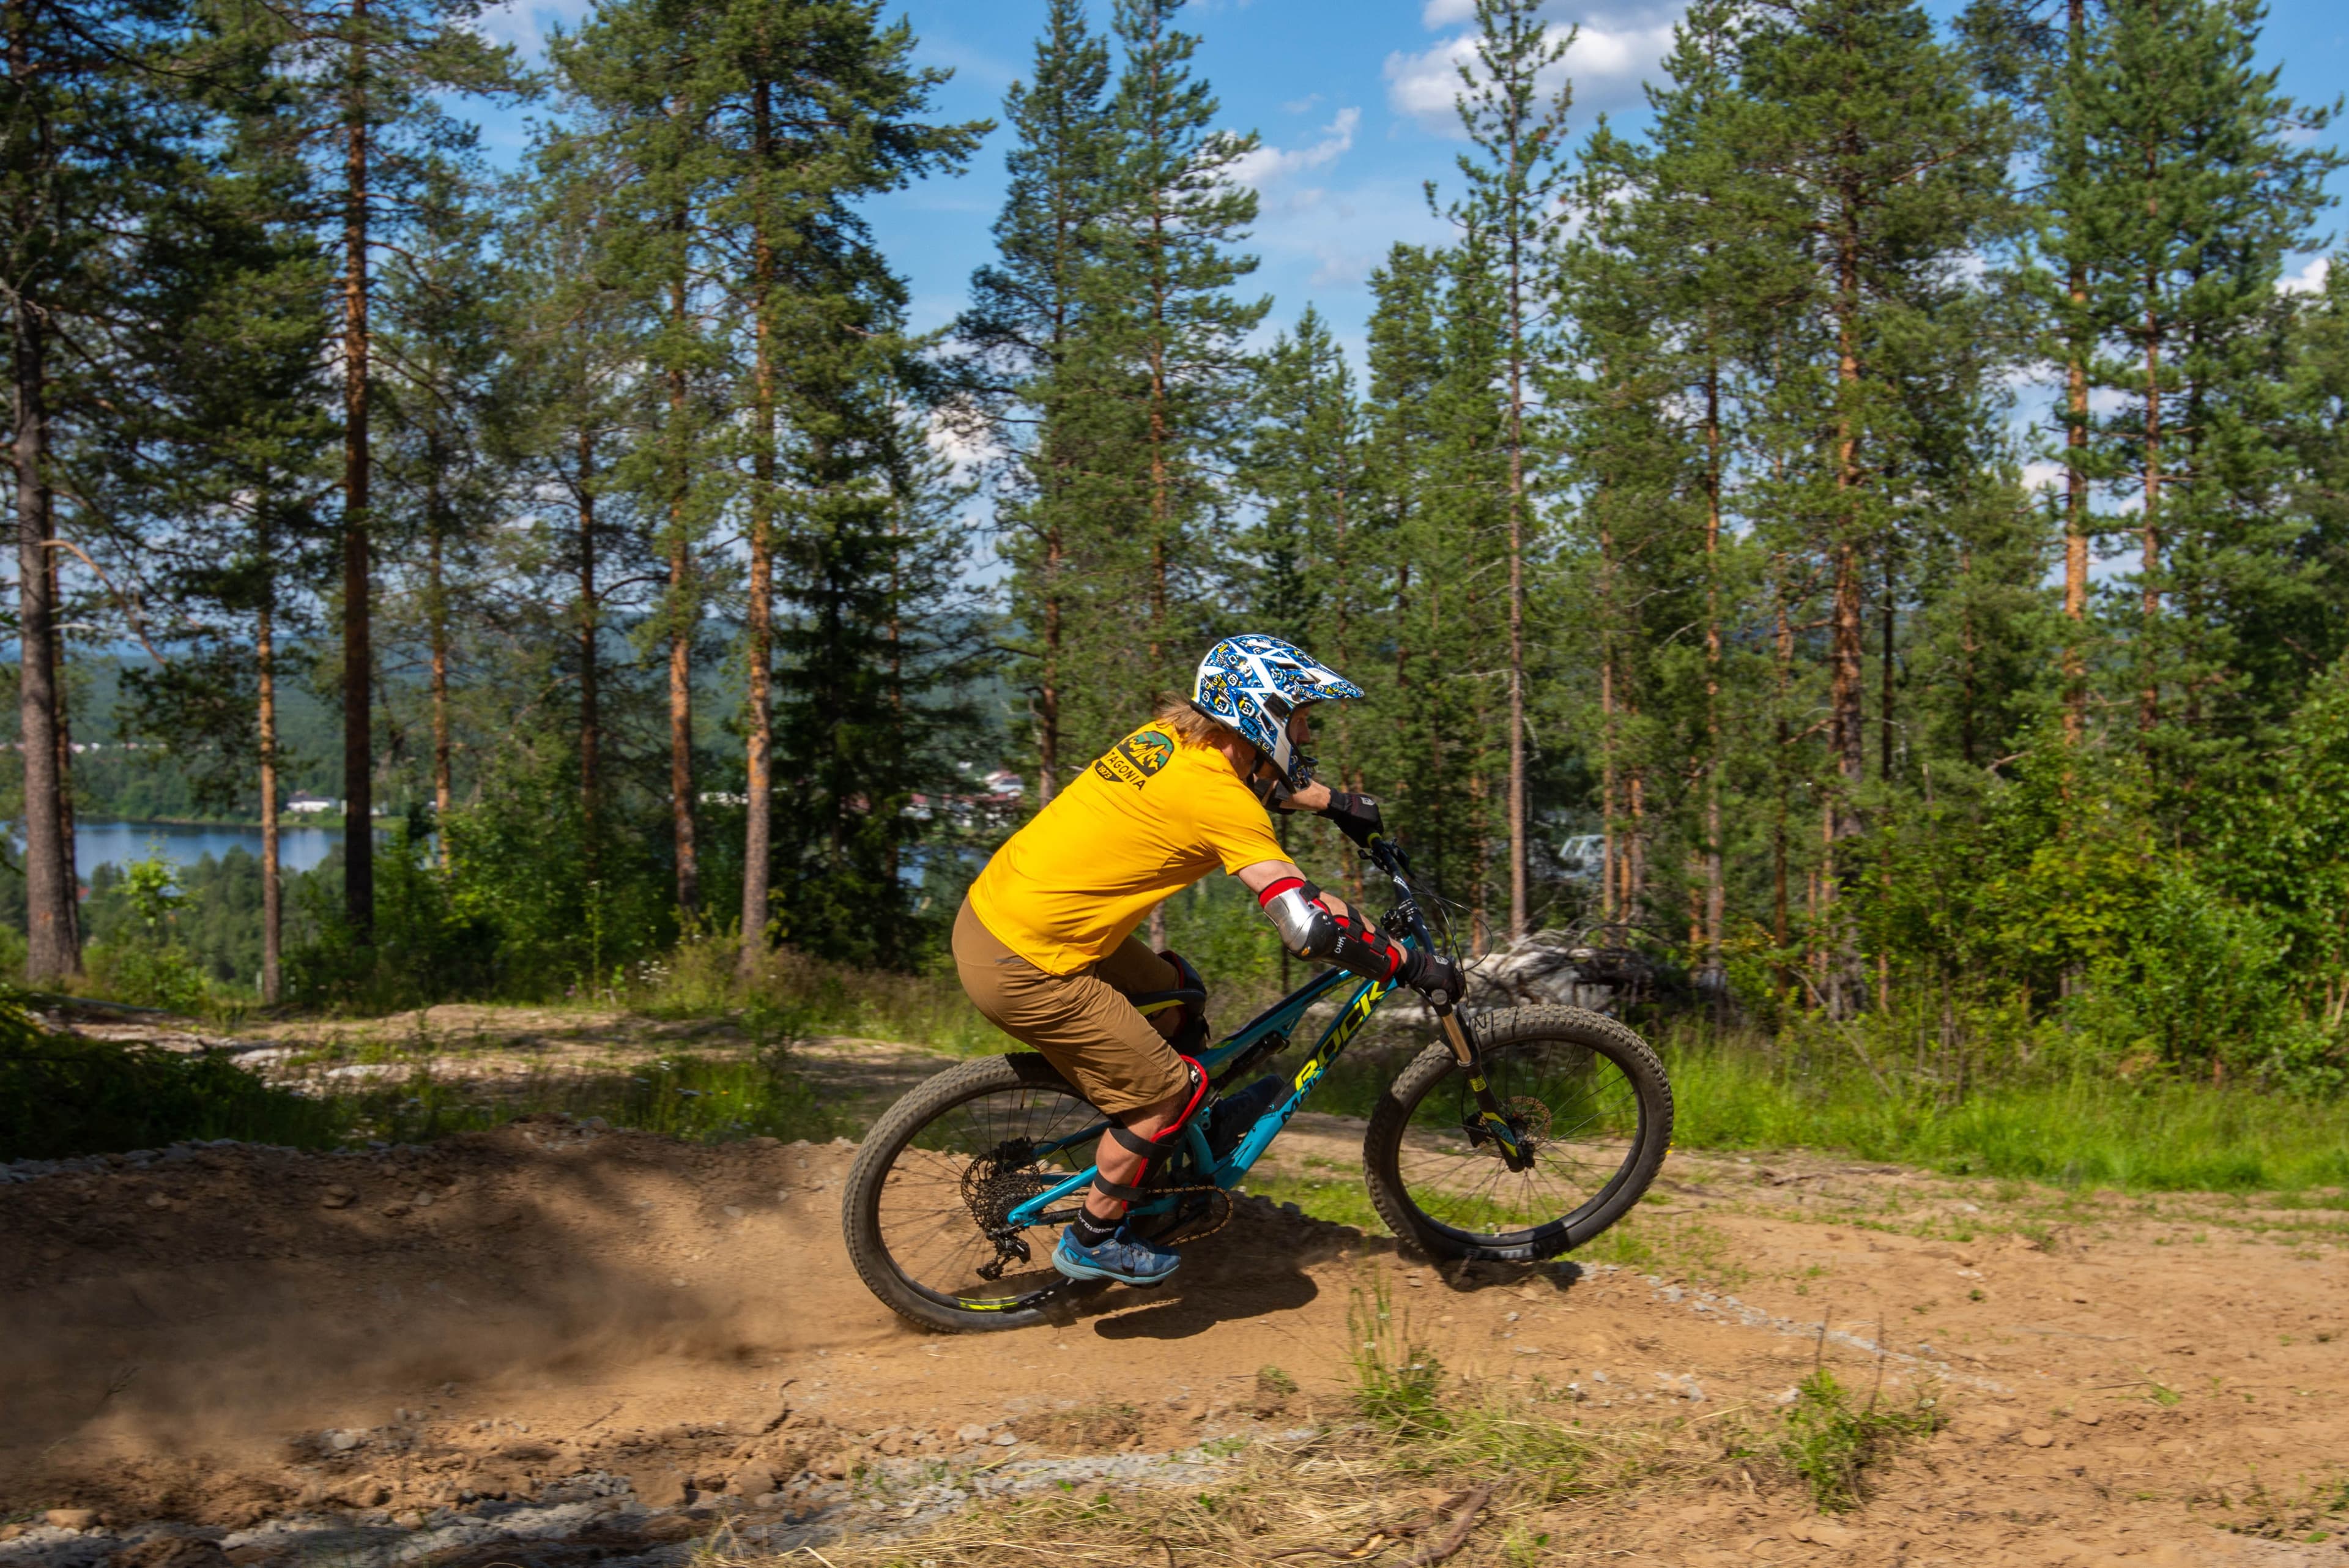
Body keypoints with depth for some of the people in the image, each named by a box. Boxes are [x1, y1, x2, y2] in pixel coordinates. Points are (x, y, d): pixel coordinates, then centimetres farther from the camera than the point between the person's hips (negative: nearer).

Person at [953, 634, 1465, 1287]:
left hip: (989, 909, 9)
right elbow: (1310, 926, -20)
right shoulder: (1222, 800, -18)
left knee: (1177, 999, 22)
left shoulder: (1168, 739, 7)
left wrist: (1342, 805, 40)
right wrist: (1414, 967, -9)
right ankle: (1092, 1241, 19)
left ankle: (1196, 1133, 39)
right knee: (1168, 1087, 3)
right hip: (1022, 968, -9)